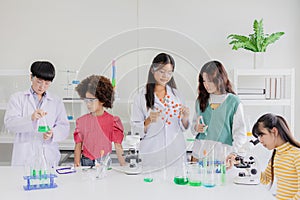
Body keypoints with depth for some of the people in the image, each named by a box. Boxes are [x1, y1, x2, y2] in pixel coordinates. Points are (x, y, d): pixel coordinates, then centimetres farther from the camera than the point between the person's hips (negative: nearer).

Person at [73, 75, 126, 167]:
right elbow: (78, 145, 7)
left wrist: (123, 165, -8)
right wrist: (76, 164, -5)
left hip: (105, 162, -2)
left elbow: (118, 146, -2)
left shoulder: (112, 121, -1)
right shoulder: (81, 121, 5)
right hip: (86, 162, 2)